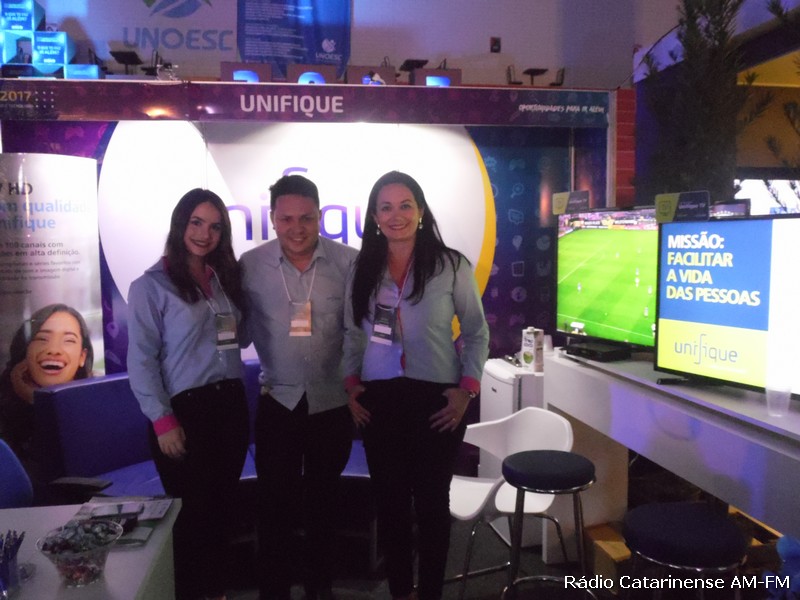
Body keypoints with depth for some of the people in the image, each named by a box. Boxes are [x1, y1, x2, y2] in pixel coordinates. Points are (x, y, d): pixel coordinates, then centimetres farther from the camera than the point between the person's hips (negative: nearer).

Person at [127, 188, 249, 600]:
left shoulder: (225, 278, 10)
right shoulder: (150, 286, -8)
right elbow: (141, 361, -11)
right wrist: (163, 421, -15)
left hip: (230, 404, 6)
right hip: (185, 410, -5)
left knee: (222, 505, 16)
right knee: (193, 510, 8)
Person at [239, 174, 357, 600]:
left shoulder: (348, 261, -10)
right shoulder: (250, 265, -8)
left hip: (333, 403, 1)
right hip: (278, 402, 0)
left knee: (323, 500, 18)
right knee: (274, 503, 9)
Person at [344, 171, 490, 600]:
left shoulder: (451, 266, -4)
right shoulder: (362, 270, 6)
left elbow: (476, 332, 0)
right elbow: (353, 334, 12)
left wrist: (467, 389, -8)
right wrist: (351, 383, 1)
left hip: (436, 400, -2)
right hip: (379, 401, 3)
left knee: (431, 503, 8)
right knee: (389, 502, 11)